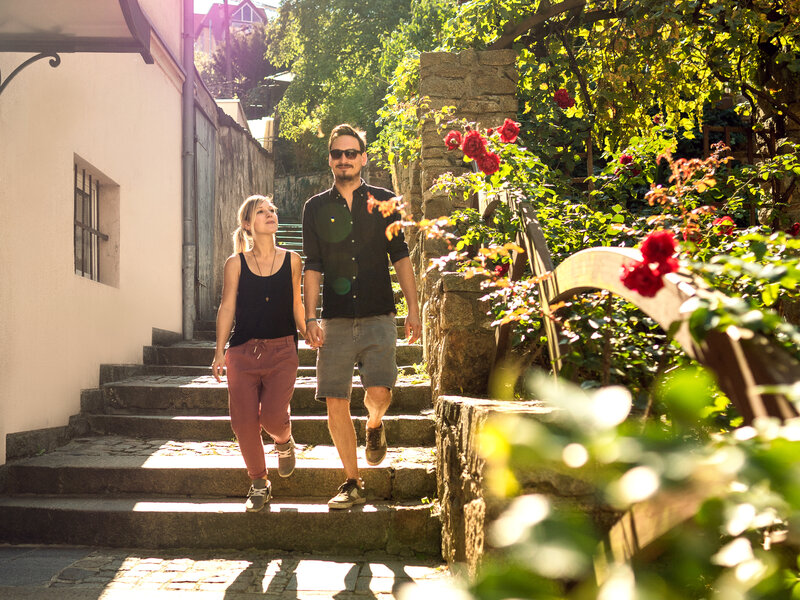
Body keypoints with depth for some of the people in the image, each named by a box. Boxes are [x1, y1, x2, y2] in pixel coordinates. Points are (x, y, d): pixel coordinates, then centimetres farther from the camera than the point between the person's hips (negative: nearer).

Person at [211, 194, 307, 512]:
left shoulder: (291, 260, 7)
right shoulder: (236, 263, 4)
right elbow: (227, 307, 4)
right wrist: (219, 351, 1)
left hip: (282, 350, 0)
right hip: (243, 351, 0)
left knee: (273, 415, -15)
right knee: (243, 420, -5)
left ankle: (284, 441, 23)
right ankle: (258, 483, 15)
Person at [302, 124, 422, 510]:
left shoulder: (383, 201, 8)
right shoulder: (316, 208, 10)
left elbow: (400, 257, 8)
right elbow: (312, 267, 8)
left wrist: (414, 309, 1)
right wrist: (309, 318, -1)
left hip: (378, 318, -1)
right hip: (335, 320, 1)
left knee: (379, 393, -16)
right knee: (335, 402, -2)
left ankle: (374, 425, 22)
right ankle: (352, 485, 11)